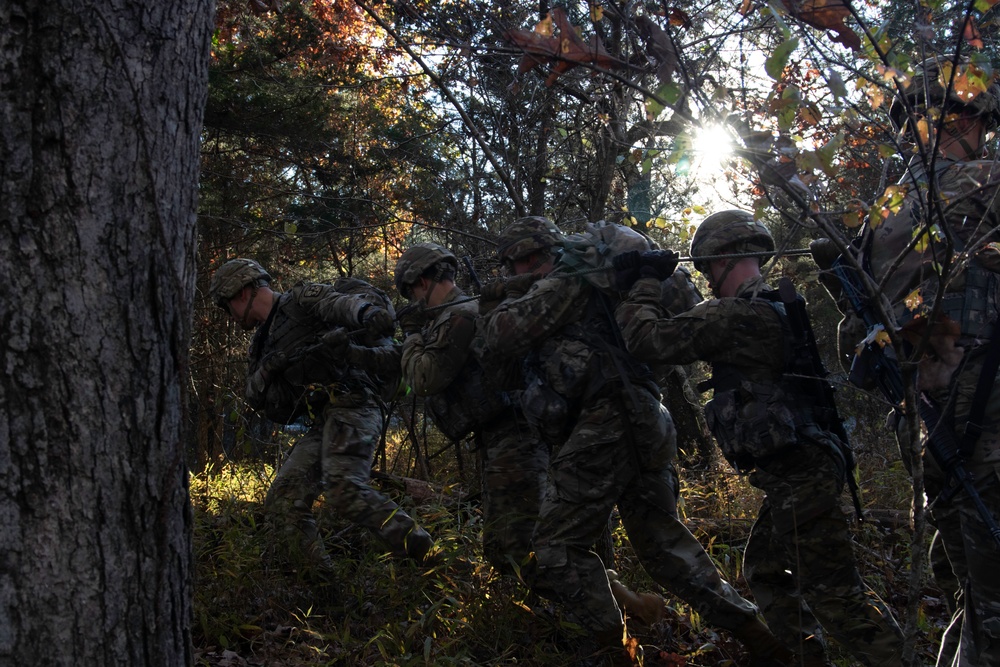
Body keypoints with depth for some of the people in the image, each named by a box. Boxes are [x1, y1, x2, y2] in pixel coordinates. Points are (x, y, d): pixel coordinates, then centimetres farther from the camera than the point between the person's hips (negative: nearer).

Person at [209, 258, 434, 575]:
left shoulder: (302, 299, 2)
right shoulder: (264, 341, 25)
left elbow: (344, 301, -15)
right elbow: (255, 397, 18)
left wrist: (370, 312, -38)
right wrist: (267, 368, -3)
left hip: (350, 406, -9)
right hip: (322, 424, 9)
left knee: (343, 488, -27)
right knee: (283, 500, 0)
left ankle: (417, 547, -24)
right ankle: (320, 575, 0)